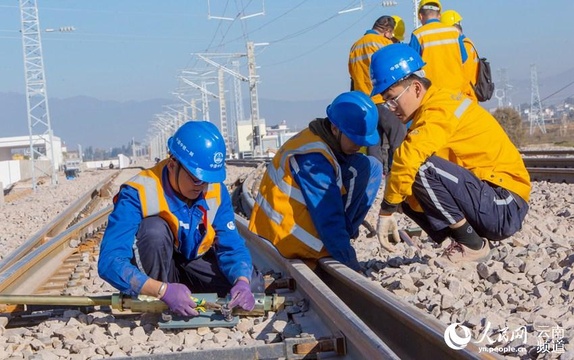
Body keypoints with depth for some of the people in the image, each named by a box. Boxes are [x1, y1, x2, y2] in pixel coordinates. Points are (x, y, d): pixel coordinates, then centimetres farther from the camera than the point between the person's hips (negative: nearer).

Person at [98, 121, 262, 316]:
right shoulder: (139, 193, -29)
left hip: (192, 263, 5)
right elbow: (110, 261, -38)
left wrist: (242, 282, -38)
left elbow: (231, 246, -14)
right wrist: (164, 290, -52)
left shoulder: (216, 192, -15)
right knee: (155, 228, -34)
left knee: (252, 284, -16)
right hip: (153, 273, -4)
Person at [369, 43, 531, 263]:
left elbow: (408, 159, -30)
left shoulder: (438, 110, -17)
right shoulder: (434, 106, 13)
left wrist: (387, 211, -21)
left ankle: (473, 247, -12)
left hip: (505, 209, -10)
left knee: (422, 168, -26)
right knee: (407, 192, 9)